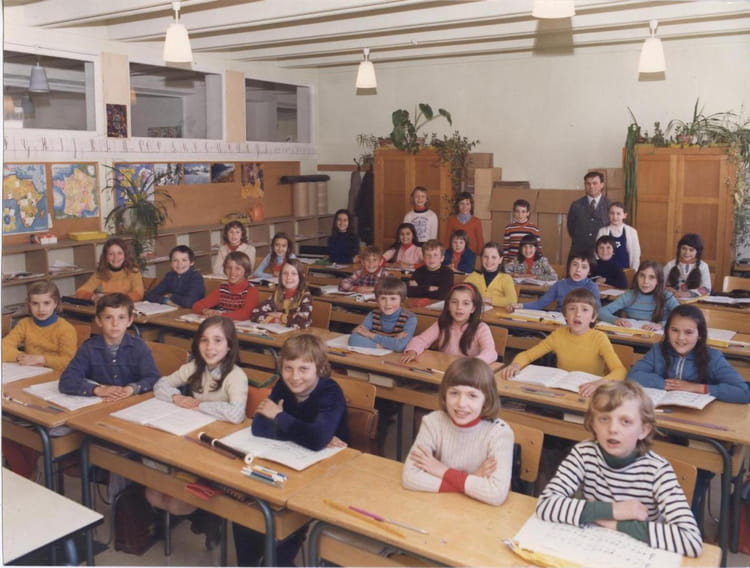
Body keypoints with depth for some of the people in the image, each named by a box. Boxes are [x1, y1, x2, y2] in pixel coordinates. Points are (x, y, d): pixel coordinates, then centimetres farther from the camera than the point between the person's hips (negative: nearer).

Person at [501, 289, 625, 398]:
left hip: (588, 395, -2)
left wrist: (599, 383, -41)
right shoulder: (558, 334, -2)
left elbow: (620, 371, -21)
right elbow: (526, 355, 2)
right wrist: (516, 364, -21)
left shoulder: (599, 338, -10)